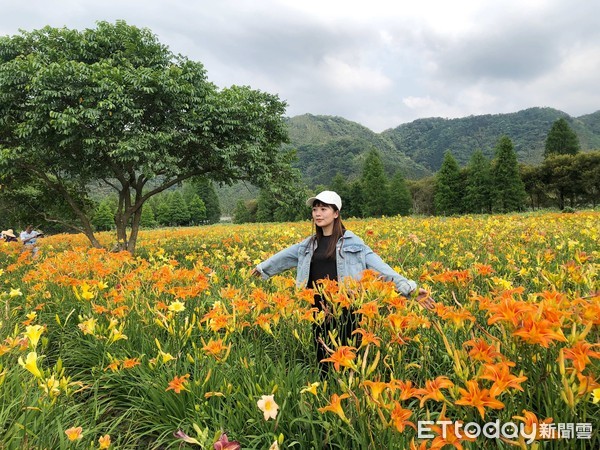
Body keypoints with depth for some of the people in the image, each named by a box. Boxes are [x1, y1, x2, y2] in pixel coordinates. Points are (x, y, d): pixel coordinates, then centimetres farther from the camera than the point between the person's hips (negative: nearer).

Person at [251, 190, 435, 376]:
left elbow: (378, 265, -8)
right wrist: (262, 267, 40)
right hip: (319, 309, 4)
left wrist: (410, 288, -17)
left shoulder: (350, 242, -3)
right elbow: (285, 256, 26)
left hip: (344, 308, -4)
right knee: (323, 354, 10)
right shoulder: (309, 244, 11)